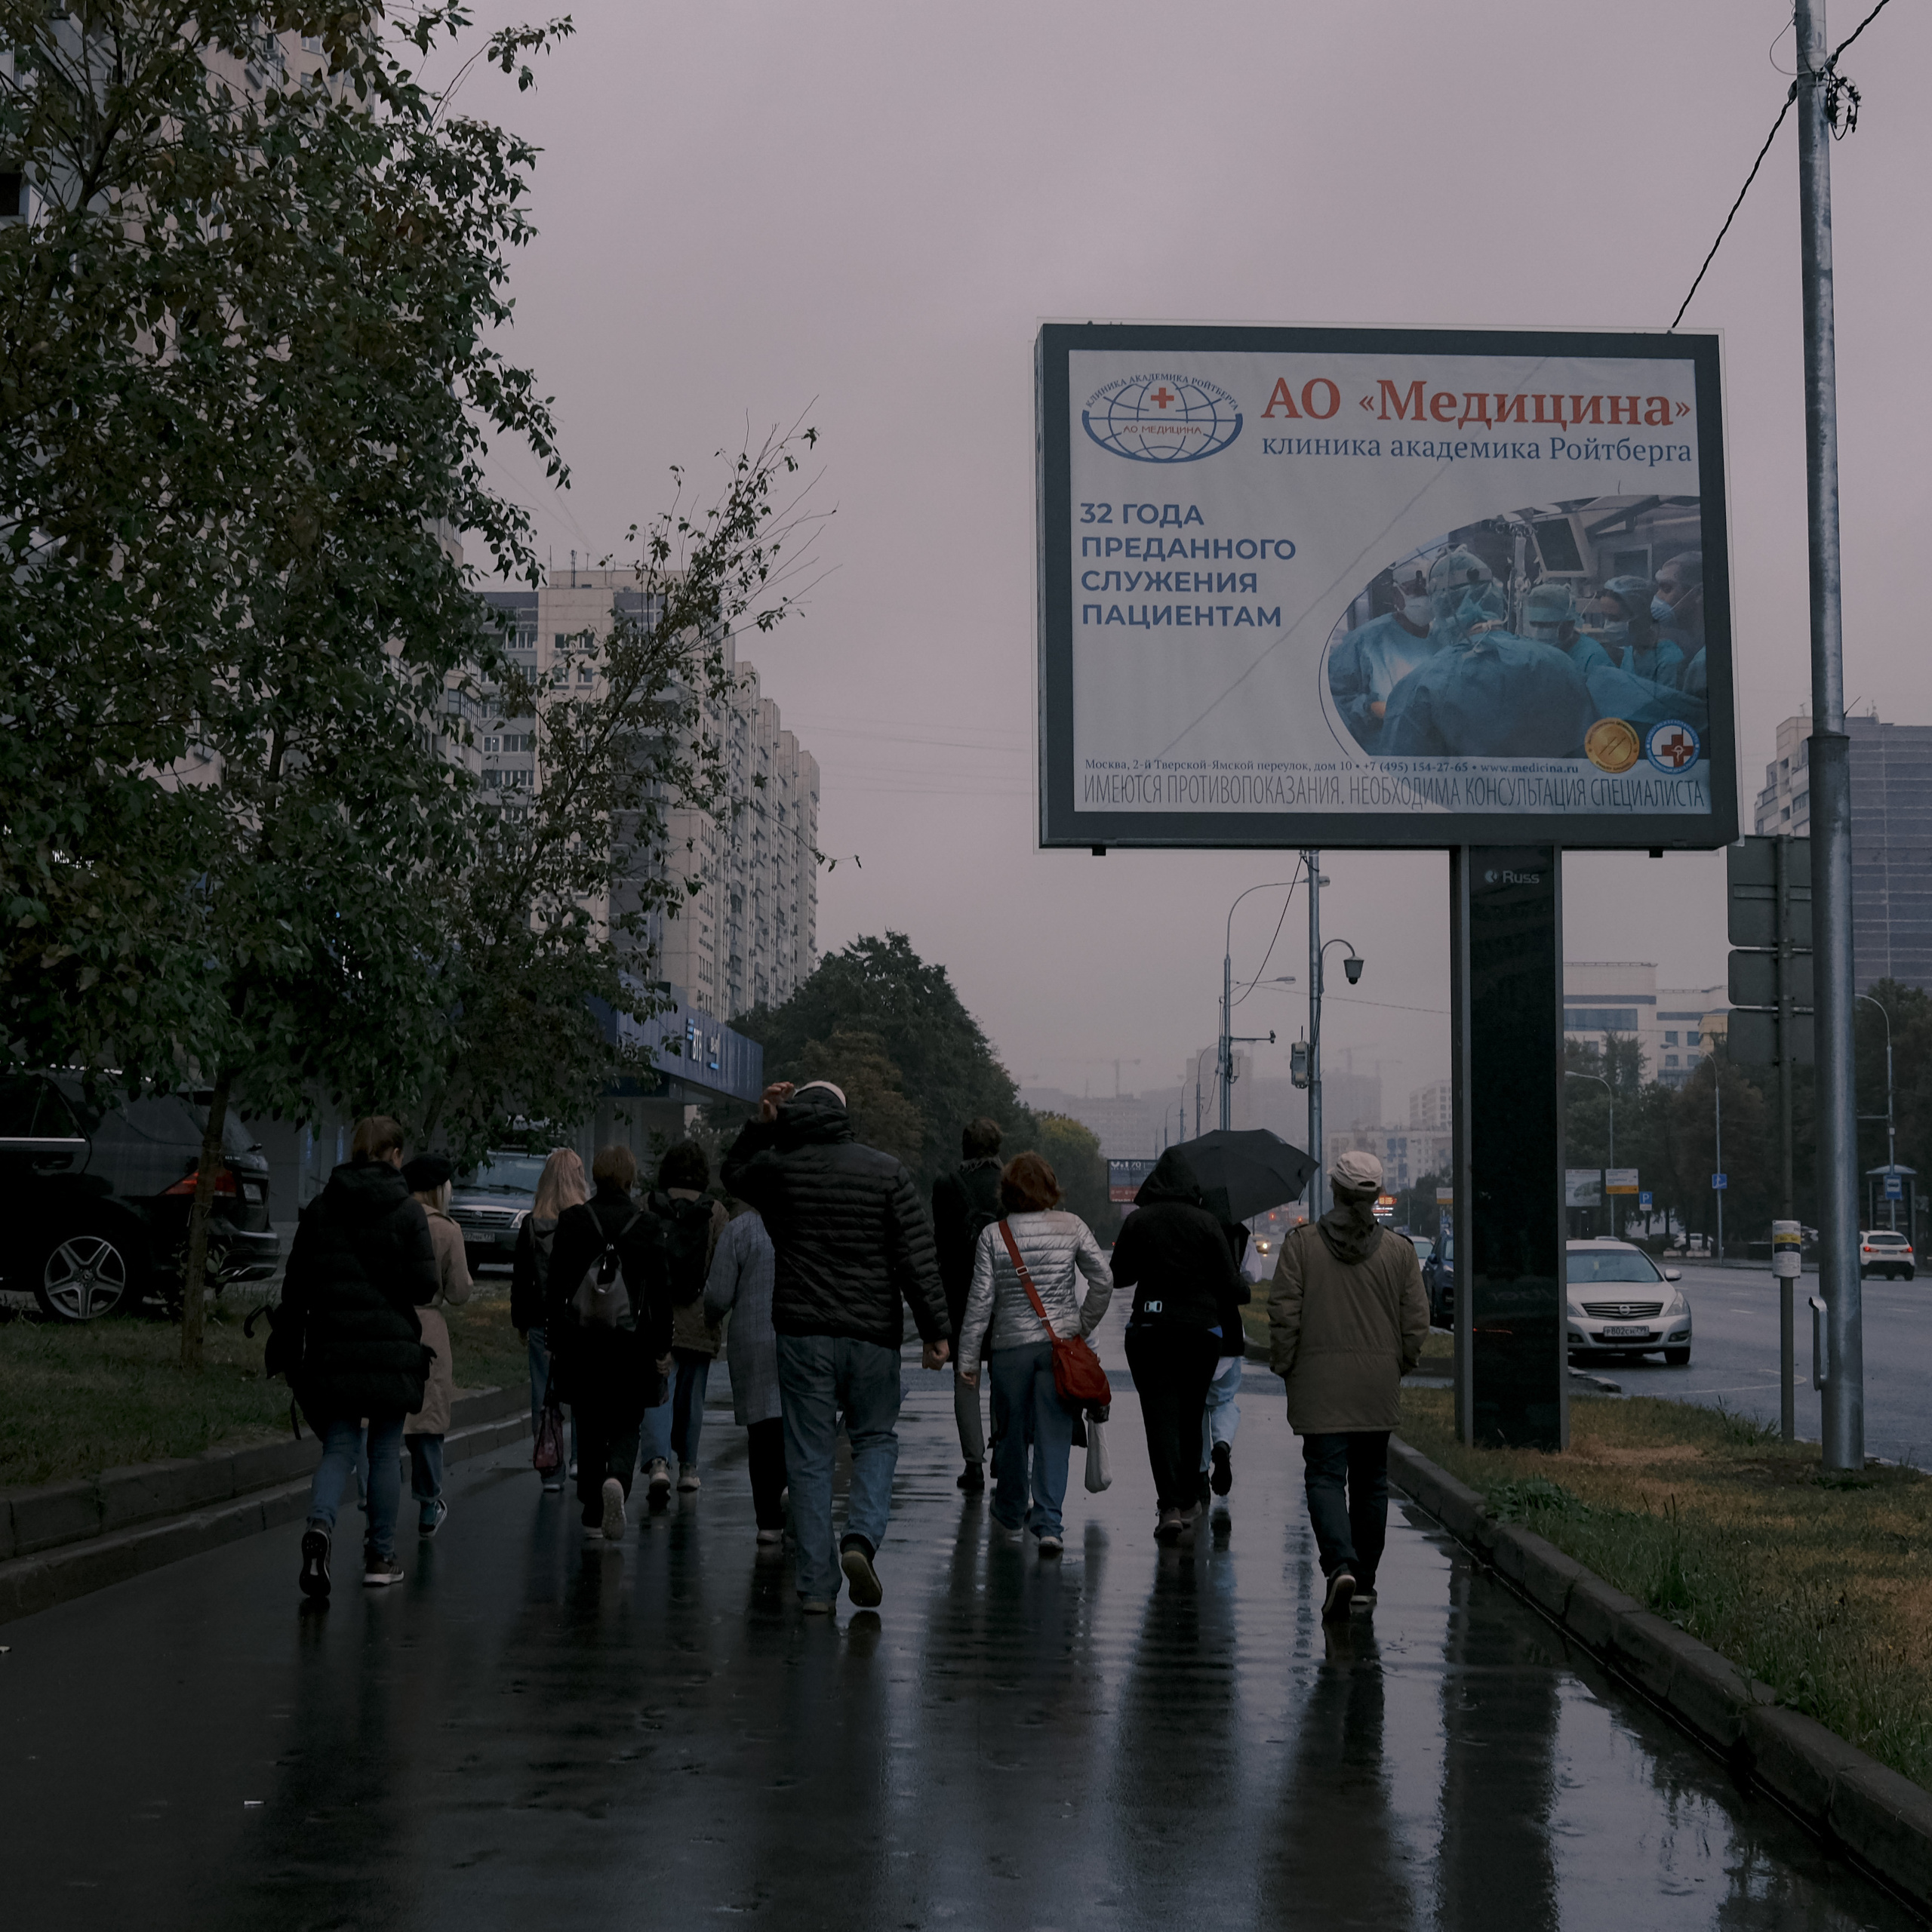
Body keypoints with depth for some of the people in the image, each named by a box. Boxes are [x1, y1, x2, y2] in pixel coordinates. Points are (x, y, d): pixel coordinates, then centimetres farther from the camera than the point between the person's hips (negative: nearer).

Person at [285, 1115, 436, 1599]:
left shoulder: (320, 1208, 4)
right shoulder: (407, 1211, -6)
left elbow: (295, 1283, 6)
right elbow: (424, 1286, -9)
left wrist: (290, 1345, 13)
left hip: (332, 1350, 2)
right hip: (392, 1348, -2)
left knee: (339, 1447, 6)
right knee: (386, 1450, 10)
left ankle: (320, 1525, -21)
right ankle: (380, 1555, 14)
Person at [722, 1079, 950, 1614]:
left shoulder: (776, 1169, 0)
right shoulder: (887, 1172, -1)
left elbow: (733, 1172, 25)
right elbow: (919, 1258, -4)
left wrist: (761, 1123, 16)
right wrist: (935, 1331, 0)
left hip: (802, 1334, 0)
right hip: (873, 1334, 0)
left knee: (809, 1458, 6)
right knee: (876, 1439, 17)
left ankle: (817, 1585, 5)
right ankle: (862, 1538, -8)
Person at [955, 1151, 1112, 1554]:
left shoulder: (993, 1235, -6)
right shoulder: (1072, 1227, -3)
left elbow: (981, 1300, -6)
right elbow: (1104, 1282, -3)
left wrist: (967, 1358, 0)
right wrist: (1082, 1327, 11)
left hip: (1010, 1344, 0)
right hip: (1060, 1341, 0)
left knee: (1012, 1430, 17)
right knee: (1053, 1434, 2)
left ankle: (1011, 1510, 34)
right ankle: (1048, 1522, -8)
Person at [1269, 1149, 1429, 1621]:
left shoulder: (1302, 1243, -4)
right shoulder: (1399, 1250, 1)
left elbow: (1284, 1314, -6)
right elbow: (1416, 1321, 3)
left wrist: (1284, 1367, 6)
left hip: (1320, 1386, -2)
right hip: (1378, 1387, 2)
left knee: (1325, 1477, -2)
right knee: (1370, 1481, 13)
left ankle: (1341, 1565, -24)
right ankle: (1364, 1582, 18)